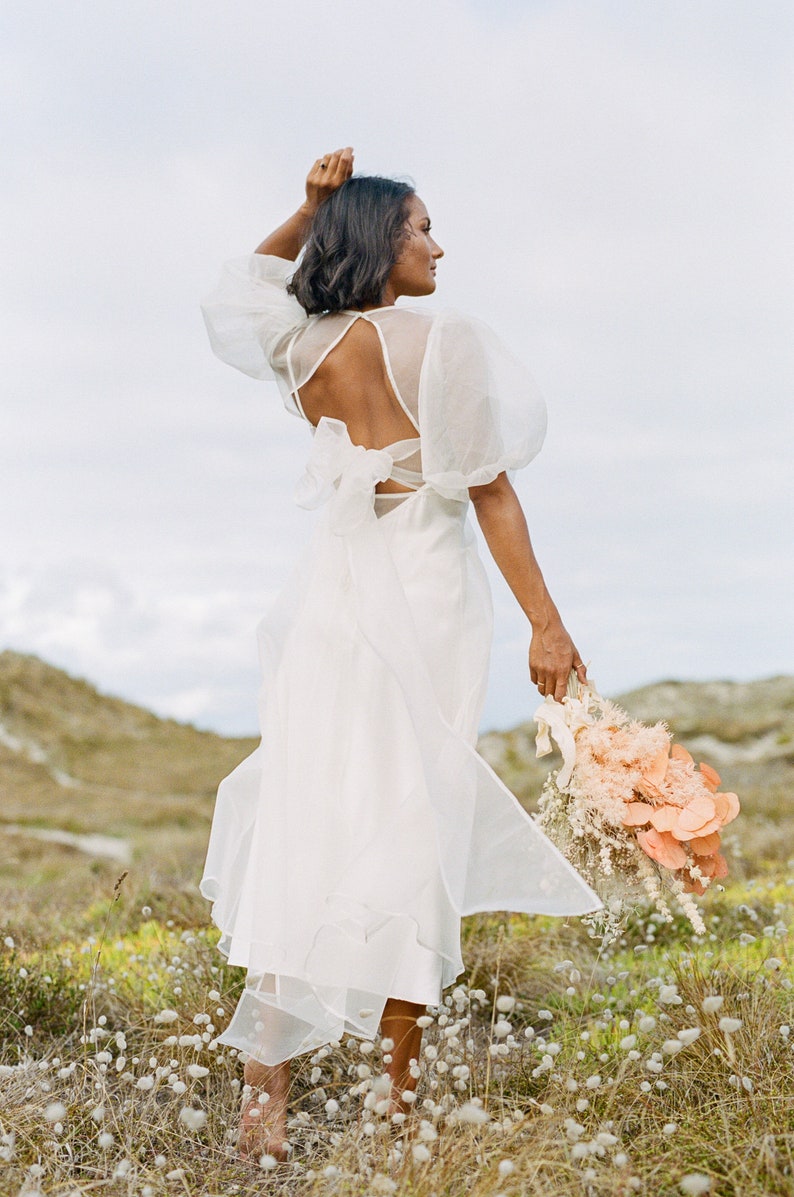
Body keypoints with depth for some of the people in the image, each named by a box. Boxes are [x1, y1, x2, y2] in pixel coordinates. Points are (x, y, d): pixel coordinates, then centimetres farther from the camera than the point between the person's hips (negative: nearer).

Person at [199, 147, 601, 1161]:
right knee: (411, 830, 1)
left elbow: (244, 280, 31)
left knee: (311, 823, 3)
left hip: (336, 595, 5)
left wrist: (309, 207, 18)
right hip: (427, 595, -4)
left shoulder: (299, 347, 7)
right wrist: (545, 621, -3)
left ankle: (268, 1089, -2)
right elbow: (489, 490, -8)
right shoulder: (442, 341, -8)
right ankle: (401, 1092, 8)